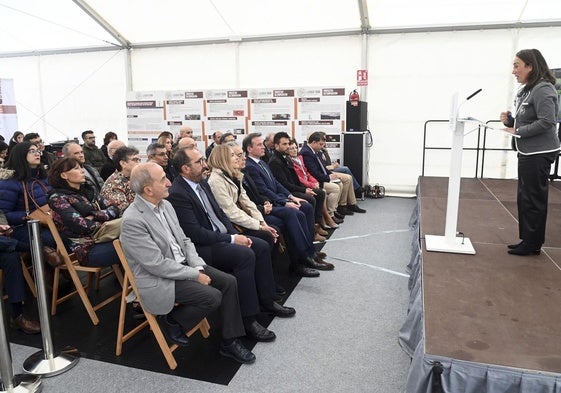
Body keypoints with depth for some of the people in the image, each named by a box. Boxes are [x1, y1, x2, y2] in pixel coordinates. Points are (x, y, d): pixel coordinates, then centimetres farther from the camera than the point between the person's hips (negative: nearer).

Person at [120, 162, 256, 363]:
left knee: (229, 282, -5)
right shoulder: (132, 220, -22)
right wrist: (195, 275, -17)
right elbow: (157, 265, -23)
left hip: (183, 265, 8)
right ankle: (171, 321, 5)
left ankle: (229, 341, 8)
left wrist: (198, 267, -5)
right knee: (212, 297, -21)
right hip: (158, 279, -8)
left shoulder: (165, 204, 3)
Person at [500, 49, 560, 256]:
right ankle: (528, 240, 24)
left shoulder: (543, 89, -15)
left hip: (539, 153, -10)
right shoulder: (526, 90, 14)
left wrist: (518, 131, -17)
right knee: (525, 197, 14)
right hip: (528, 152, 10)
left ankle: (532, 244, 9)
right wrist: (509, 120, 2)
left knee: (533, 198, -2)